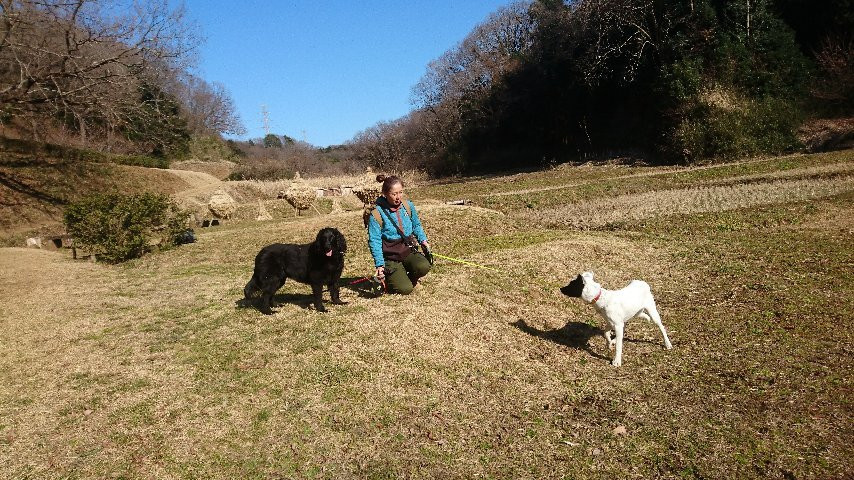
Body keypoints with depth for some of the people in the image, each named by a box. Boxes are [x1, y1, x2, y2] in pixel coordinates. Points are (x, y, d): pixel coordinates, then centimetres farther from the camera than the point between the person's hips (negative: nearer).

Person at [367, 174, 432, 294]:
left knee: (424, 266, -28)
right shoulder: (376, 214, -12)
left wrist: (423, 240, 0)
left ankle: (410, 278, 8)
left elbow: (416, 225, 18)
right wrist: (380, 265, -20)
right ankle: (390, 279, 16)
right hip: (391, 258, -4)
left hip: (409, 252, 4)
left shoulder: (408, 205, 3)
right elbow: (374, 241, -12)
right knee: (405, 289, -19)